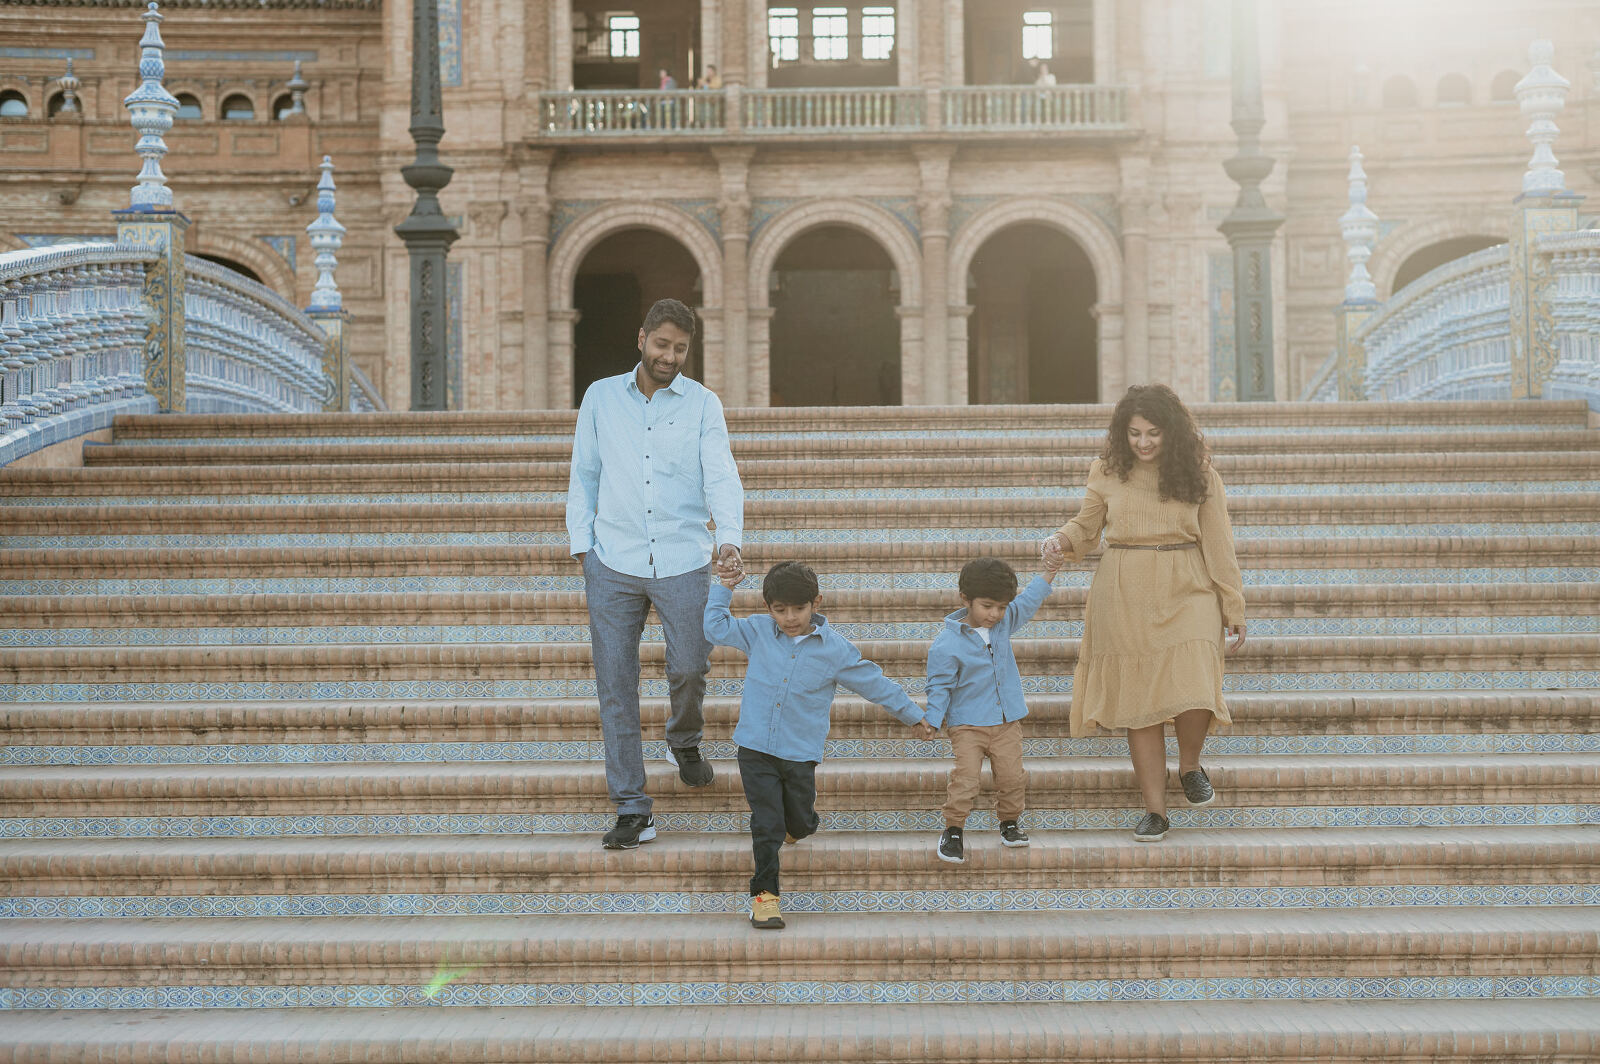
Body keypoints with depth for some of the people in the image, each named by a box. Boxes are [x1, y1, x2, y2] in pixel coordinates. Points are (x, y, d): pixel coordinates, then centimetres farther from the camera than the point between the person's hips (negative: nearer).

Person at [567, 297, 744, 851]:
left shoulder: (703, 404, 3)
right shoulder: (601, 397, 8)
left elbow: (721, 475, -7)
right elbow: (583, 475, 12)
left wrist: (730, 536, -24)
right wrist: (581, 544, 3)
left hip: (682, 562, -1)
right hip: (613, 565, 1)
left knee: (689, 669, 1)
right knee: (615, 686, 0)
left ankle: (685, 742, 37)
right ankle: (632, 810, 6)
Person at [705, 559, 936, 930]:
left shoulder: (835, 649, -4)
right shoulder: (758, 632, 1)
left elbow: (875, 684, 5)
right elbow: (716, 628, 12)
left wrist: (914, 716, 12)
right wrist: (725, 588, 5)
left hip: (801, 753, 0)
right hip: (755, 748, 0)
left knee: (800, 824, 11)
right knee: (766, 823, -4)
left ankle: (794, 822, 48)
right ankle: (765, 891, 8)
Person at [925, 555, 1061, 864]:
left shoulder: (1004, 622, 4)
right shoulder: (947, 645, -13)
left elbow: (1028, 601, 18)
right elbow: (939, 686, -9)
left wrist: (1049, 572, 10)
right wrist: (932, 722, -15)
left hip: (1007, 722, 5)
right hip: (967, 725, -5)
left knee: (1012, 775, 1)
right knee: (965, 776, -14)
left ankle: (1009, 823, 21)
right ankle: (953, 830, -2)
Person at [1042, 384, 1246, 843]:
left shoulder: (1198, 474, 0)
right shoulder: (1107, 471, 2)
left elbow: (1217, 543, 3)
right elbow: (1087, 526, 13)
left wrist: (1233, 607, 2)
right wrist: (1061, 540, -10)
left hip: (1186, 596, -1)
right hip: (1125, 598, 1)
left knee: (1193, 691, -16)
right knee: (1138, 701, 3)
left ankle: (1189, 765, 18)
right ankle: (1154, 810, 13)